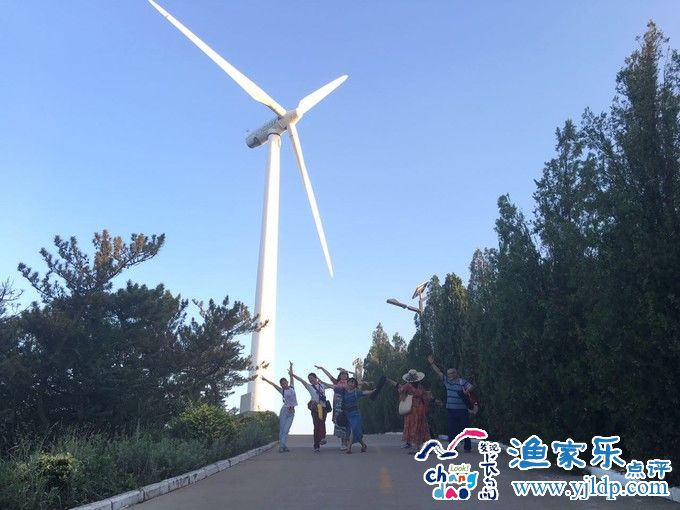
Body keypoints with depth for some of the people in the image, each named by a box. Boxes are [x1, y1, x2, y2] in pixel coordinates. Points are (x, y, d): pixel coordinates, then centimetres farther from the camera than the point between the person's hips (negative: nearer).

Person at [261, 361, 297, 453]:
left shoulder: (291, 387, 7)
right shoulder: (282, 391, 3)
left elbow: (291, 376, 4)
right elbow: (273, 384, 6)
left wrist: (291, 367, 2)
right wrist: (266, 380, 6)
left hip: (292, 412, 2)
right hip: (285, 410, -2)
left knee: (286, 429, 0)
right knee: (282, 429, -2)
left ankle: (282, 445, 0)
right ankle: (282, 446, -1)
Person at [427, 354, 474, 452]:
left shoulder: (462, 382, -5)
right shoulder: (446, 381, 10)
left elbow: (471, 386, -15)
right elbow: (438, 372, 12)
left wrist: (467, 391, -34)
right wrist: (432, 363, 9)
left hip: (462, 410, -5)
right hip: (450, 409, 5)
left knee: (464, 428, 1)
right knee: (452, 429, 7)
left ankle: (467, 447, 9)